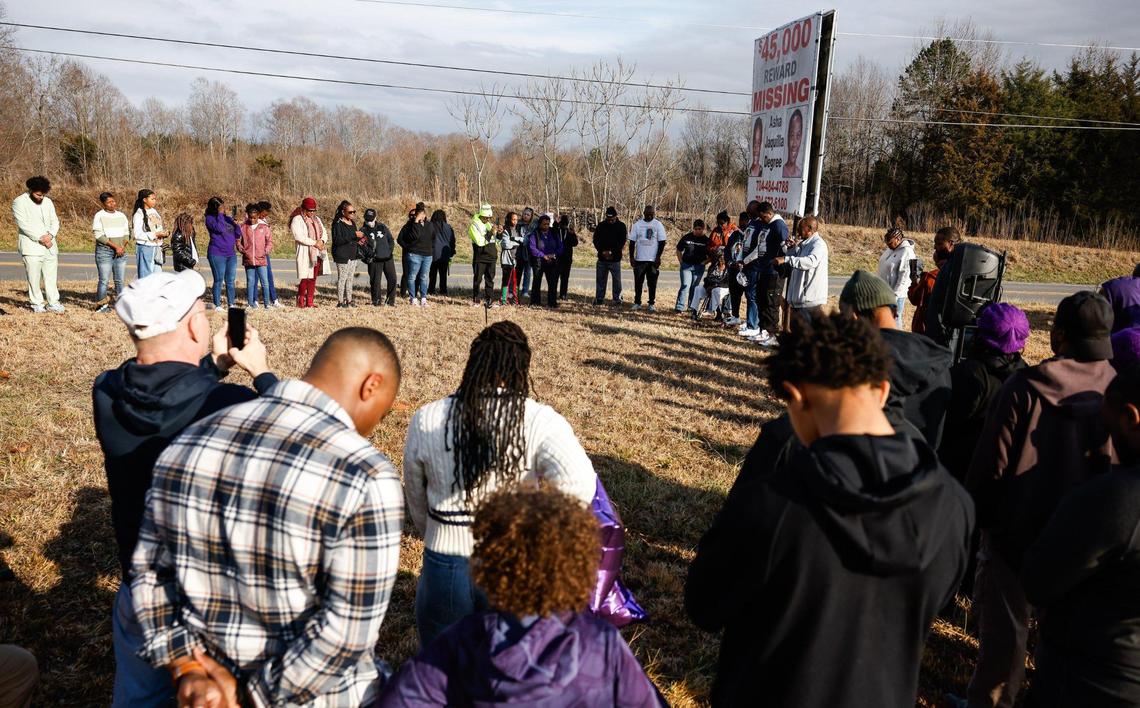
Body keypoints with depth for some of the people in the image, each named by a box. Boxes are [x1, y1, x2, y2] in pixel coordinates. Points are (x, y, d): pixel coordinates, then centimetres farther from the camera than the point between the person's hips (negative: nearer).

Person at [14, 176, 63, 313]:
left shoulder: (48, 201, 12)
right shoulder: (19, 202, -4)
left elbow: (55, 221, 10)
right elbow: (23, 224, -12)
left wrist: (50, 235, -9)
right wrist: (40, 238, -15)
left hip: (50, 246, 5)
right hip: (31, 247, -4)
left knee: (51, 276, 4)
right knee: (34, 277, -2)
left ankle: (53, 303, 7)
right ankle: (37, 304, 6)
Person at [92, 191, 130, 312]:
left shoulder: (121, 215, 14)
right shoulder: (99, 216, -2)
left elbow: (127, 233, 14)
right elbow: (99, 235, -9)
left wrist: (123, 247, -4)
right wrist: (115, 246, -15)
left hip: (121, 252, 4)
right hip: (104, 251, -4)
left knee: (120, 280, 4)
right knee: (104, 280, -6)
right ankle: (102, 305, 0)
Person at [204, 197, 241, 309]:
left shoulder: (228, 218, 14)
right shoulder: (210, 218, -2)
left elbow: (238, 234, 13)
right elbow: (219, 228, -20)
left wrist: (236, 224, -5)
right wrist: (220, 214, -12)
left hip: (231, 254, 5)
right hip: (217, 254, -5)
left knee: (231, 280, 7)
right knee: (219, 280, -3)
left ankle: (231, 304, 13)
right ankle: (217, 305, 2)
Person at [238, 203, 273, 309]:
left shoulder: (264, 226, 3)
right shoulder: (243, 226, 5)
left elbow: (269, 241, 7)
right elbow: (238, 241, 11)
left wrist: (267, 251, -8)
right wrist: (242, 250, -5)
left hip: (261, 260, -1)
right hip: (248, 260, 1)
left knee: (265, 282, -2)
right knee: (250, 282, 8)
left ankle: (267, 303, 6)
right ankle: (251, 303, 15)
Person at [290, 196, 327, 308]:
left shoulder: (317, 219, 18)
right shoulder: (297, 220, -3)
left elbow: (324, 234, 15)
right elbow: (298, 236, -15)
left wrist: (321, 241, -8)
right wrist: (314, 243, -16)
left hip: (317, 253, 6)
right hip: (304, 253, -6)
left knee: (313, 278, 5)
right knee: (304, 278, -9)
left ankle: (310, 302, 8)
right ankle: (300, 302, -2)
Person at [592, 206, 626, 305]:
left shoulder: (621, 226, 0)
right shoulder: (601, 226, 7)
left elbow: (622, 241, -6)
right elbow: (596, 240, 4)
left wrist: (612, 251, -16)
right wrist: (603, 251, -12)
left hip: (615, 258, -3)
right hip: (602, 258, 3)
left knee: (617, 279, -1)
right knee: (600, 279, 7)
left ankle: (617, 298, 7)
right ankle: (599, 298, 15)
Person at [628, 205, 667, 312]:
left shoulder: (658, 225, 1)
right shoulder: (637, 224, 5)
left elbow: (662, 242, -1)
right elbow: (632, 242, 6)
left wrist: (658, 257, -8)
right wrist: (631, 257, 0)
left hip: (653, 259, -1)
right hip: (639, 259, 1)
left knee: (652, 283, 3)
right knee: (638, 282, 5)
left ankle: (651, 304, 9)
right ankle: (637, 303, 13)